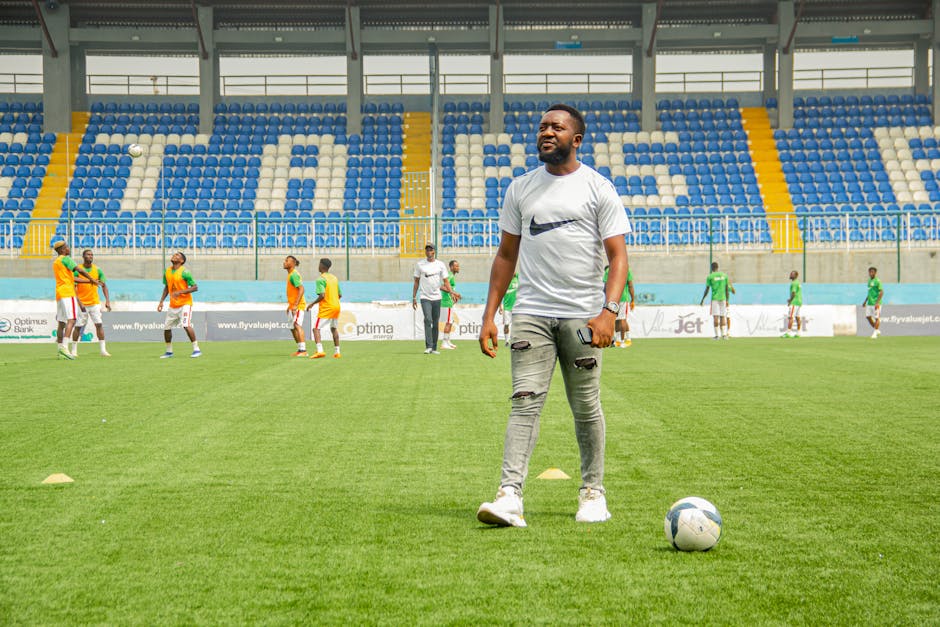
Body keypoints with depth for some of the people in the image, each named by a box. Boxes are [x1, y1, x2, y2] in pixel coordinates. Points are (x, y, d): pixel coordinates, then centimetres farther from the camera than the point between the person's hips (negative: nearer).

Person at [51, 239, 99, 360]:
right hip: (68, 293, -9)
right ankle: (64, 347, -30)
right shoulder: (65, 259, -4)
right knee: (71, 320, -16)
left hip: (59, 295, 9)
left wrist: (89, 281, 24)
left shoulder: (55, 262, 23)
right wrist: (92, 279, -1)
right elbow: (80, 271, -14)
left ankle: (60, 351, 9)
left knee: (61, 322, 9)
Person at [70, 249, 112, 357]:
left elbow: (104, 286, 9)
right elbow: (73, 287, -7)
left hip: (95, 302, 2)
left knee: (99, 324, -6)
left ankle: (103, 350, -4)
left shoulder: (97, 270, 4)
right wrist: (79, 302, -18)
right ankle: (74, 350, 11)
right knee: (78, 326, 0)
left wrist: (107, 301, -2)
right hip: (82, 303, -2)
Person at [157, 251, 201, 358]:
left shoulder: (184, 272, -14)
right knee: (166, 328, 7)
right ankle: (169, 351, 24)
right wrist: (161, 301, 10)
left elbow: (195, 287, -15)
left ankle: (196, 349, -14)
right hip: (173, 305, 7)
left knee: (186, 325, -23)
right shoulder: (167, 272, 6)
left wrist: (180, 292, -25)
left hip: (185, 303, -7)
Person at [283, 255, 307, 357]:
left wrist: (295, 305, -27)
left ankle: (303, 350, -24)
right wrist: (290, 305, 25)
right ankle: (300, 349, 21)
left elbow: (301, 289, -23)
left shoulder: (294, 275, -15)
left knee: (297, 325, -18)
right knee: (293, 328, 14)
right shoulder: (290, 275, 16)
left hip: (298, 305, -10)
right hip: (293, 305, 10)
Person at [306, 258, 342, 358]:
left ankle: (320, 351, -25)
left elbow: (322, 295, -21)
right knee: (334, 328, 22)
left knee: (316, 328, -7)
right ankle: (337, 352, 24)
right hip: (336, 306, 8)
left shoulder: (321, 279, -12)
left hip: (326, 308, -8)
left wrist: (312, 304, -8)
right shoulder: (334, 278, 12)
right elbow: (340, 295, 16)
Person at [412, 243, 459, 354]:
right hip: (425, 297, -2)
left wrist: (451, 292, -10)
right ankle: (428, 346, -23)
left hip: (437, 298, 2)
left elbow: (445, 281, 5)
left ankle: (434, 348, 11)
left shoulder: (440, 264, 5)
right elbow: (416, 282, 9)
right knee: (428, 320, -18)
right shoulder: (419, 264, 4)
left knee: (436, 323, 4)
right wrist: (414, 297, 5)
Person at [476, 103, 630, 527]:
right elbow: (506, 255, 17)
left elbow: (617, 256, -3)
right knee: (525, 400, -10)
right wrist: (489, 314, 10)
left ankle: (592, 493, 20)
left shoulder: (598, 189, 2)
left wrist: (609, 310, -17)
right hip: (531, 313, 2)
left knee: (586, 407, 5)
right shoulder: (520, 189, 13)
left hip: (583, 315, -2)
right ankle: (510, 496, -18)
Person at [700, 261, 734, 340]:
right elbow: (726, 289, 8)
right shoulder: (724, 275, 8)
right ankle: (724, 334, -3)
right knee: (722, 317, 6)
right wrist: (727, 300, 14)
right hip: (723, 298, 3)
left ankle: (717, 335, -8)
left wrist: (702, 300, 9)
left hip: (715, 298, -3)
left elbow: (707, 290, 0)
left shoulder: (710, 277, -1)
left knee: (715, 316, -4)